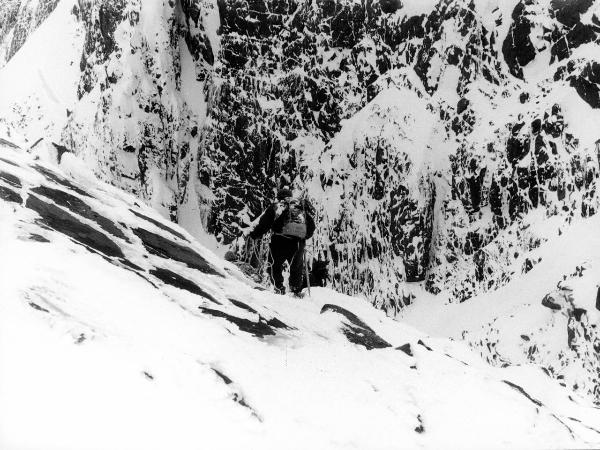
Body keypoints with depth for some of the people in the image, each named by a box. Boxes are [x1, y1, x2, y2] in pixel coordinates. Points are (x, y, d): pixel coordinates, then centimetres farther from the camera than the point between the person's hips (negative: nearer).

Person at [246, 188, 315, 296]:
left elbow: (263, 224, 9)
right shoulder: (302, 205, 22)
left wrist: (252, 234, 22)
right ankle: (297, 289, 20)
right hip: (298, 241, 2)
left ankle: (279, 287, 7)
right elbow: (311, 225, 26)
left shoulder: (275, 207, 14)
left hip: (279, 240, -2)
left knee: (275, 265, 16)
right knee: (297, 267, 22)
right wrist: (305, 235, 43)